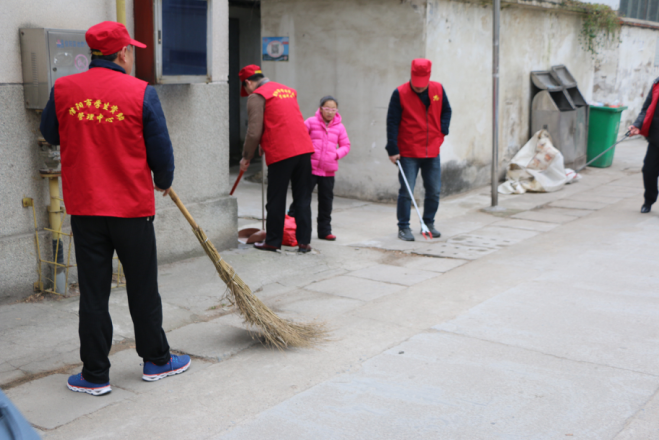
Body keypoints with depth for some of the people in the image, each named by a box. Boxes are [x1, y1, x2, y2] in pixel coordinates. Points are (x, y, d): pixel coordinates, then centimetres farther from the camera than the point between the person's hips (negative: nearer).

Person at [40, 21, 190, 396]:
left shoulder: (63, 90, -1)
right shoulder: (141, 93, -10)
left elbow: (50, 135, 15)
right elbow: (161, 151, -4)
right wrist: (165, 182, 15)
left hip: (84, 209, 2)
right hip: (133, 209, -2)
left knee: (93, 293, 9)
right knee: (143, 289, 13)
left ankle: (95, 375, 16)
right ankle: (156, 360, 27)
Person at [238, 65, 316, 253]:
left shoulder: (257, 96, -2)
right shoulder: (288, 90, 20)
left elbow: (254, 132, -7)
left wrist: (246, 157, 5)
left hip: (280, 153, -6)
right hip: (304, 149, 6)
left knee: (276, 201, 6)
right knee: (303, 199, 9)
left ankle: (273, 242, 16)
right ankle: (304, 242, 11)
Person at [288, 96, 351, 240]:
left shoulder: (339, 127, 7)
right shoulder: (311, 122, -1)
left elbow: (346, 145, 11)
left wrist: (337, 154, -7)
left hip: (329, 170, 3)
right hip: (310, 168, -3)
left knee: (326, 201, 9)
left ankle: (324, 231, 20)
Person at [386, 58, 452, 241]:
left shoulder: (438, 89, 1)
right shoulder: (400, 93, -10)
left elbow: (446, 111, 16)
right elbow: (392, 123, -9)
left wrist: (442, 131, 0)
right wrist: (392, 150, -12)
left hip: (432, 151, 4)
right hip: (408, 153, -4)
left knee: (434, 191, 10)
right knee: (406, 191, -2)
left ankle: (429, 223, 27)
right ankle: (403, 227, 8)